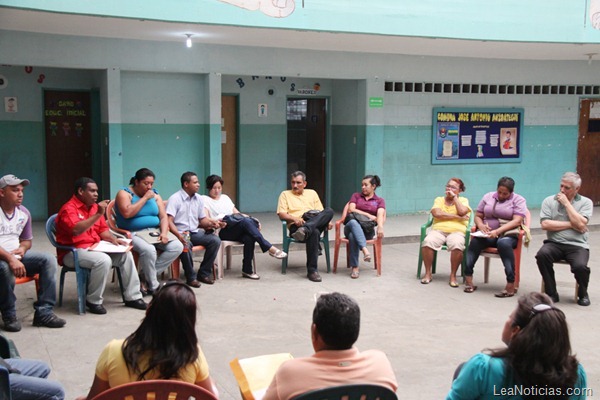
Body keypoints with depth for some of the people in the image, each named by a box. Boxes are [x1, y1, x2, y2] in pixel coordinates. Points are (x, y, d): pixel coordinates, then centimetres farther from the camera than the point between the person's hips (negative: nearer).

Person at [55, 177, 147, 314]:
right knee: (103, 260, -33)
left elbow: (103, 229, 19)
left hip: (95, 247, 8)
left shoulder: (94, 206, 13)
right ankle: (93, 301, -16)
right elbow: (76, 230, -31)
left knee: (126, 254, -5)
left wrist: (113, 239, -2)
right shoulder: (68, 209, -13)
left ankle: (132, 297, 1)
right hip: (73, 252, -8)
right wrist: (98, 214, -29)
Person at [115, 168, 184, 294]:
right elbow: (127, 213, -22)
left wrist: (164, 233, -13)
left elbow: (163, 216, 7)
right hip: (133, 234, -6)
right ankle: (153, 286, -15)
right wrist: (145, 198, -15)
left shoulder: (155, 195, 13)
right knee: (149, 250, -36)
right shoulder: (124, 193, -4)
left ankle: (149, 274, -9)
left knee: (177, 246, -17)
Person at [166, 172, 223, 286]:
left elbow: (202, 219, 16)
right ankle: (191, 277, -18)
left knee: (215, 240, -18)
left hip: (195, 232, 6)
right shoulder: (175, 199, -7)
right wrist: (178, 235, -32)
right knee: (185, 246, -38)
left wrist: (211, 222, -7)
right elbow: (169, 221, -16)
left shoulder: (199, 198, 13)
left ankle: (204, 273, -7)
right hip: (180, 233, -6)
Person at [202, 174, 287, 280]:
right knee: (246, 221, -32)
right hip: (222, 231, -5)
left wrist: (250, 219, 6)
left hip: (237, 230, 5)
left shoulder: (225, 197, 30)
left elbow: (237, 212, 24)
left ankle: (247, 270, -23)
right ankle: (270, 248, -33)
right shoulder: (204, 199, 12)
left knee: (249, 238, -32)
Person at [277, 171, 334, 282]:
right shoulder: (285, 194, 19)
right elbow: (281, 214, 6)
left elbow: (321, 212, 22)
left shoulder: (312, 193, 29)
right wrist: (294, 218, -14)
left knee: (329, 211, -29)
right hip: (296, 226, -3)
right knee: (314, 232, -40)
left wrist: (327, 221, -1)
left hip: (316, 223, 3)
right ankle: (312, 270, -39)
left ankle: (305, 230, -50)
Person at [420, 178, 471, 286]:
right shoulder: (439, 199, 17)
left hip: (456, 231, -1)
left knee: (457, 245, -36)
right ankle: (428, 273, -16)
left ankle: (453, 275, -19)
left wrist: (454, 197, 2)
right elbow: (437, 213, -4)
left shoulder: (463, 200, 16)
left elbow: (462, 211, -8)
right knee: (427, 243, -32)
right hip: (438, 230, 1)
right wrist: (457, 217, -6)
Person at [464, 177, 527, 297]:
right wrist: (481, 225, -11)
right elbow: (478, 216, 15)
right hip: (488, 234, 3)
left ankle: (510, 285, -36)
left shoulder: (518, 200, 3)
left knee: (503, 243, -38)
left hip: (509, 234, -3)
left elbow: (517, 221, -11)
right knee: (475, 241, -30)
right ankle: (468, 279, -35)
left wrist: (498, 231, -26)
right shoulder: (488, 197, 15)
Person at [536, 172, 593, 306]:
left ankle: (583, 294, 5)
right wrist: (571, 225, -7)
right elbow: (545, 224, -7)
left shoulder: (585, 202, 6)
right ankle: (551, 293, -13)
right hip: (554, 243, 1)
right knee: (542, 255, -31)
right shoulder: (549, 201, 7)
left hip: (577, 245, -1)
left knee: (580, 266, -30)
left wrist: (566, 203, -8)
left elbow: (581, 225, -11)